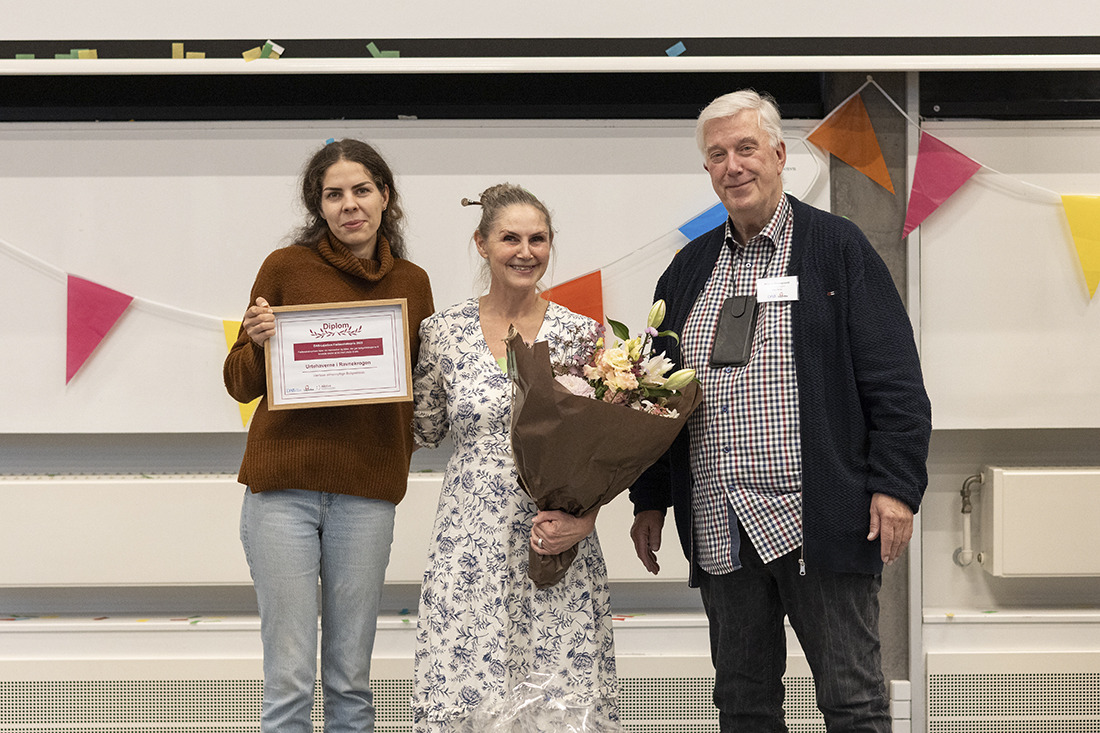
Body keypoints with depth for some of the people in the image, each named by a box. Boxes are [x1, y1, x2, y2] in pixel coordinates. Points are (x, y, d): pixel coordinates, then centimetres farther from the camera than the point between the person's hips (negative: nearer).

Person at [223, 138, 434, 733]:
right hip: (283, 488, -2)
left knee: (351, 678, 8)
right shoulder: (286, 267, 1)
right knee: (289, 678, -1)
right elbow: (241, 384, 5)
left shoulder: (411, 282, 10)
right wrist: (259, 341, -15)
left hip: (366, 494, 2)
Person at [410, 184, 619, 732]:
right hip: (469, 551, 0)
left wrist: (583, 516, -13)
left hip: (558, 552, 0)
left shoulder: (581, 334, 2)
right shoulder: (444, 331, 4)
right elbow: (425, 431, 14)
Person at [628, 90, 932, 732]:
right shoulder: (689, 269, 15)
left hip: (821, 525, -5)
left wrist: (896, 487, -12)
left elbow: (896, 381, -4)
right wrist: (650, 501, 14)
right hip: (720, 529, 5)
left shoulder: (839, 248, 1)